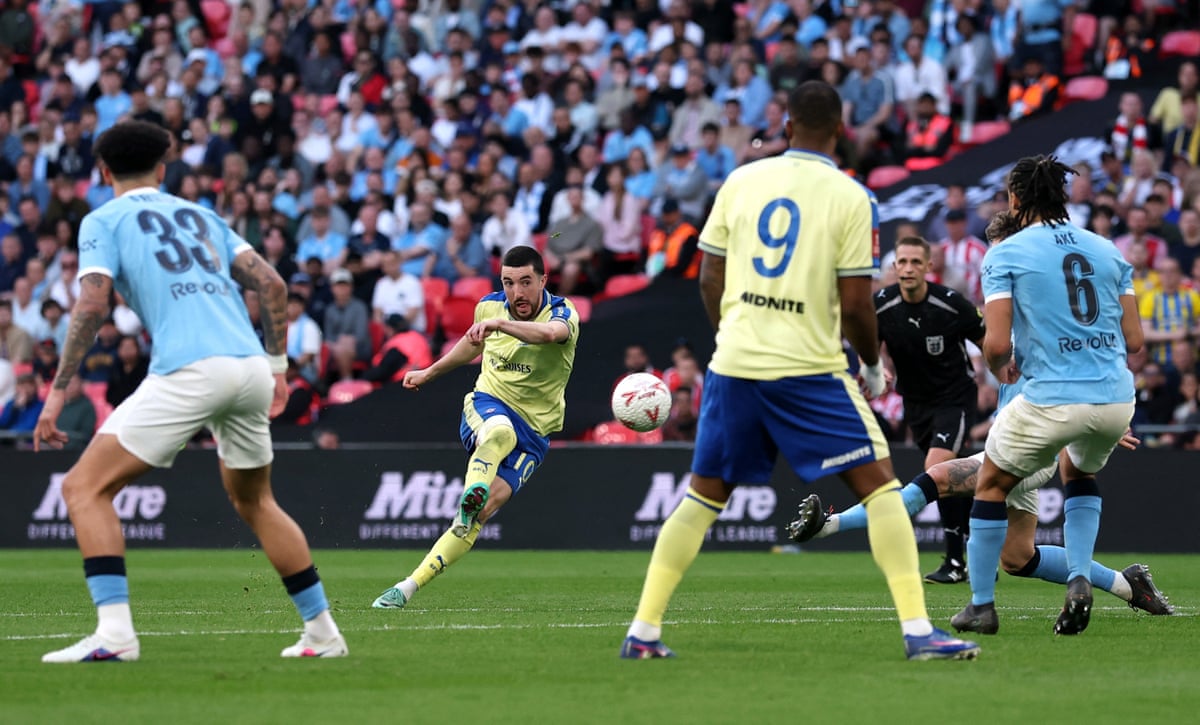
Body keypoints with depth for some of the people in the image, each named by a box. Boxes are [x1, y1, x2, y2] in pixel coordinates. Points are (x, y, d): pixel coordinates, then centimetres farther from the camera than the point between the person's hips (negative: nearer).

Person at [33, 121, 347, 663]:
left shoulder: (103, 222, 10)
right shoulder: (201, 215, 25)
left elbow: (93, 303, -5)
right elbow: (271, 283, 16)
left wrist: (59, 389, -2)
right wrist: (276, 364, 22)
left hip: (189, 371, -6)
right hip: (251, 367, 6)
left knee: (85, 489, 0)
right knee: (254, 502, 27)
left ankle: (114, 631, -16)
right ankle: (322, 632, 25)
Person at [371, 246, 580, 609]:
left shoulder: (562, 312, -14)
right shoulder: (489, 306, 1)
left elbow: (550, 333, -41)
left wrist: (499, 323, -57)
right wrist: (430, 373, 37)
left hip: (532, 433, -2)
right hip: (488, 404, 2)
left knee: (481, 513, -18)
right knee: (500, 432, -39)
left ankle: (408, 587, -17)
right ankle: (472, 494, -60)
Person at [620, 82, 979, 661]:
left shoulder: (741, 181, 5)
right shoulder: (851, 198, -5)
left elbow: (710, 281, 9)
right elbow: (854, 305, -7)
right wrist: (873, 366, 11)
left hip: (734, 364, 4)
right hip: (809, 368, -4)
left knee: (704, 494, 16)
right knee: (879, 484, 1)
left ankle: (643, 631, 12)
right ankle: (917, 630, -9)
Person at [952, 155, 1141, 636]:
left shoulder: (1005, 255, -1)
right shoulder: (1107, 250, 12)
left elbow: (997, 344, -9)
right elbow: (1134, 339, 10)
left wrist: (1000, 370, 13)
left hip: (1050, 399, -4)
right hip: (1116, 398, 4)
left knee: (992, 484, 20)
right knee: (1078, 473, 33)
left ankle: (981, 604, 21)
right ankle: (1079, 578, 13)